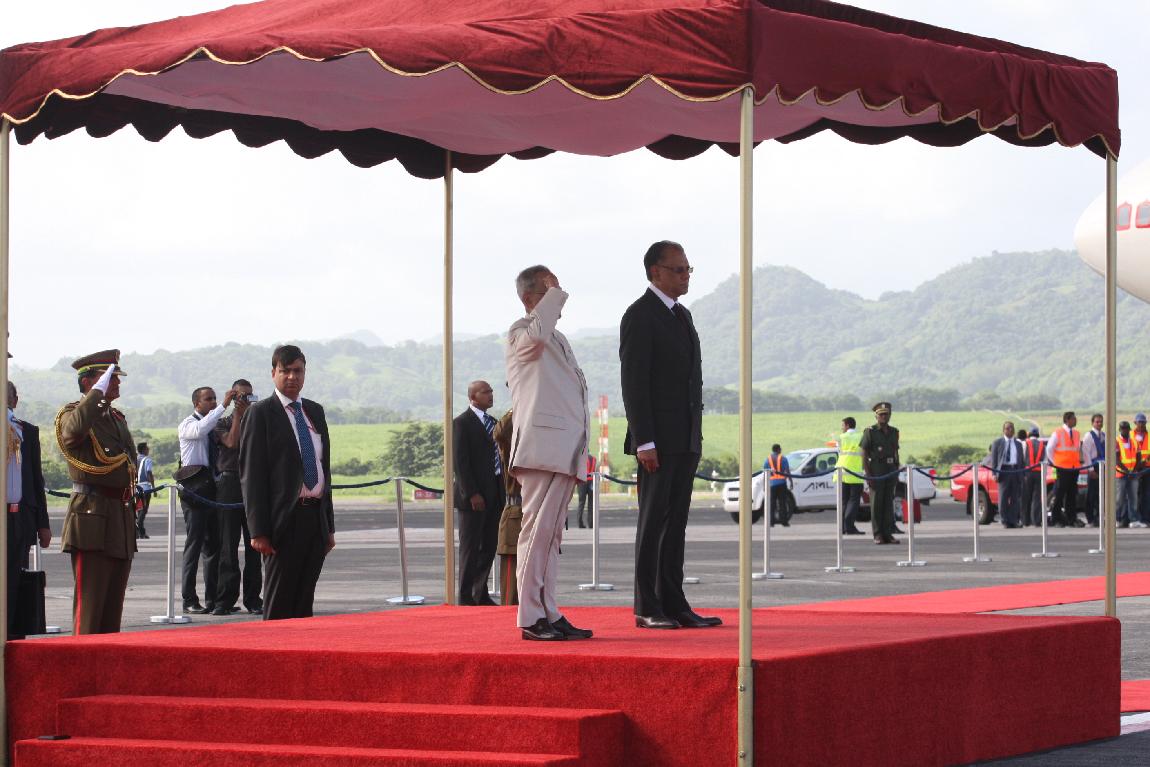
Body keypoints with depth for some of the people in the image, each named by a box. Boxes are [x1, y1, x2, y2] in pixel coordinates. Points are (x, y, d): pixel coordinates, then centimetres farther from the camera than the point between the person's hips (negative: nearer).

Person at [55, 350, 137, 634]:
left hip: (122, 521, 8)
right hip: (92, 516, -8)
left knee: (113, 606, 10)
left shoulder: (118, 418, 20)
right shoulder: (73, 413, -5)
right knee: (89, 602, -10)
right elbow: (75, 429, -31)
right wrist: (99, 391, -22)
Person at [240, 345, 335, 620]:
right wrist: (258, 531, -15)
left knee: (304, 601, 7)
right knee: (279, 605, -4)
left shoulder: (315, 411, 15)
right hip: (284, 519, -6)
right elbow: (251, 474, -8)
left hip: (316, 517, 6)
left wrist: (329, 525, 14)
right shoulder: (261, 413, -3)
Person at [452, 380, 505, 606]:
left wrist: (503, 491, 12)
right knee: (470, 547, -2)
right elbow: (460, 461, -13)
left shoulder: (493, 423, 17)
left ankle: (480, 594, 16)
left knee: (490, 546, 9)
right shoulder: (461, 423, -7)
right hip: (473, 495, -7)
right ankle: (465, 596, 2)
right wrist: (472, 493, -18)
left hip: (494, 494, 7)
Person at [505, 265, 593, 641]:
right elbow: (537, 333, -31)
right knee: (537, 529, -12)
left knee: (551, 535, 10)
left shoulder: (558, 339, 26)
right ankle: (530, 618, -14)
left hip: (565, 451, 10)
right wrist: (555, 292, -15)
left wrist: (580, 455, 26)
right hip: (541, 448, -10)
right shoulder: (520, 333, -4)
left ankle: (548, 614, 13)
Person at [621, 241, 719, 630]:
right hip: (658, 440, -8)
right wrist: (644, 442, -20)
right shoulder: (640, 316, -9)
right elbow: (633, 383, -15)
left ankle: (673, 604, 8)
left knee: (676, 522, 7)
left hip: (685, 439, 8)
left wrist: (695, 437, 18)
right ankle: (647, 608, -2)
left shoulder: (682, 315, 18)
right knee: (653, 521, -5)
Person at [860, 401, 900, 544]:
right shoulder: (870, 432, -3)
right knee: (876, 504, -2)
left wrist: (897, 474, 12)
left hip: (891, 471, 5)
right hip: (876, 471, -5)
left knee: (889, 503, 4)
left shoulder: (894, 432, 12)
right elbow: (864, 454, -6)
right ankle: (878, 535, 0)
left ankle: (888, 534, 7)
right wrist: (868, 475, -14)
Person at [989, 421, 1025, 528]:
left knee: (1016, 498, 1)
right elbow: (993, 459, 3)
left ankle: (1014, 521, 2)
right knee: (1003, 498, -5)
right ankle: (1005, 521, -1)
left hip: (1016, 471, 3)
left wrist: (1023, 474, 6)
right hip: (1003, 471, -3)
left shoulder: (1018, 444, 17)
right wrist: (995, 473, -8)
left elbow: (1022, 459, 16)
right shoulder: (997, 443, 7)